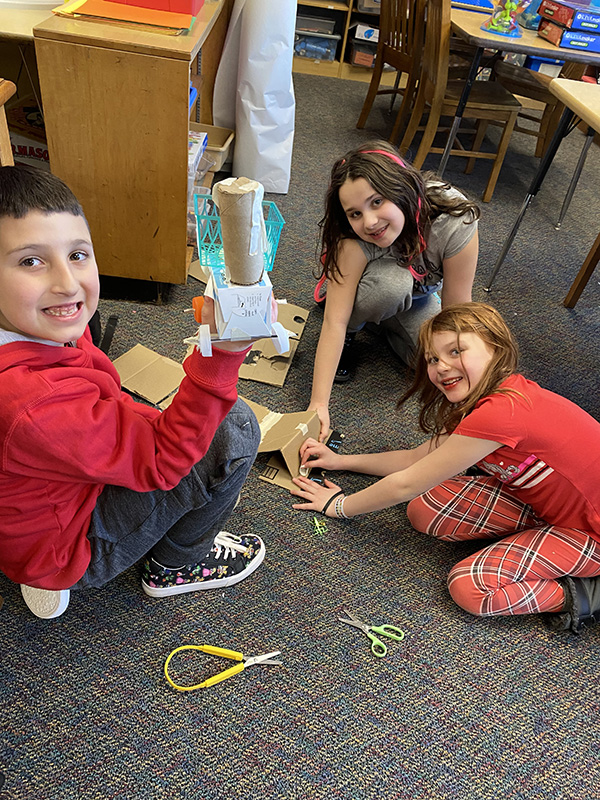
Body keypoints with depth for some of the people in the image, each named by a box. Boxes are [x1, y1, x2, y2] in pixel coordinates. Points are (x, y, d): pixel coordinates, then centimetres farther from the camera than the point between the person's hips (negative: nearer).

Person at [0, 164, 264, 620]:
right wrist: (222, 353, -46)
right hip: (70, 545, -8)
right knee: (234, 428, -16)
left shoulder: (42, 332, -13)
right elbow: (163, 459, -33)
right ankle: (176, 565, 8)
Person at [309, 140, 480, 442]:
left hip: (420, 298, 3)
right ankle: (351, 334, -6)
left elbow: (457, 311, -27)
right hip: (374, 291, -2)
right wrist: (318, 404, -46)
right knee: (392, 280, -38)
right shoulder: (353, 242, -37)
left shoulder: (455, 221, -36)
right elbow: (335, 321, -39)